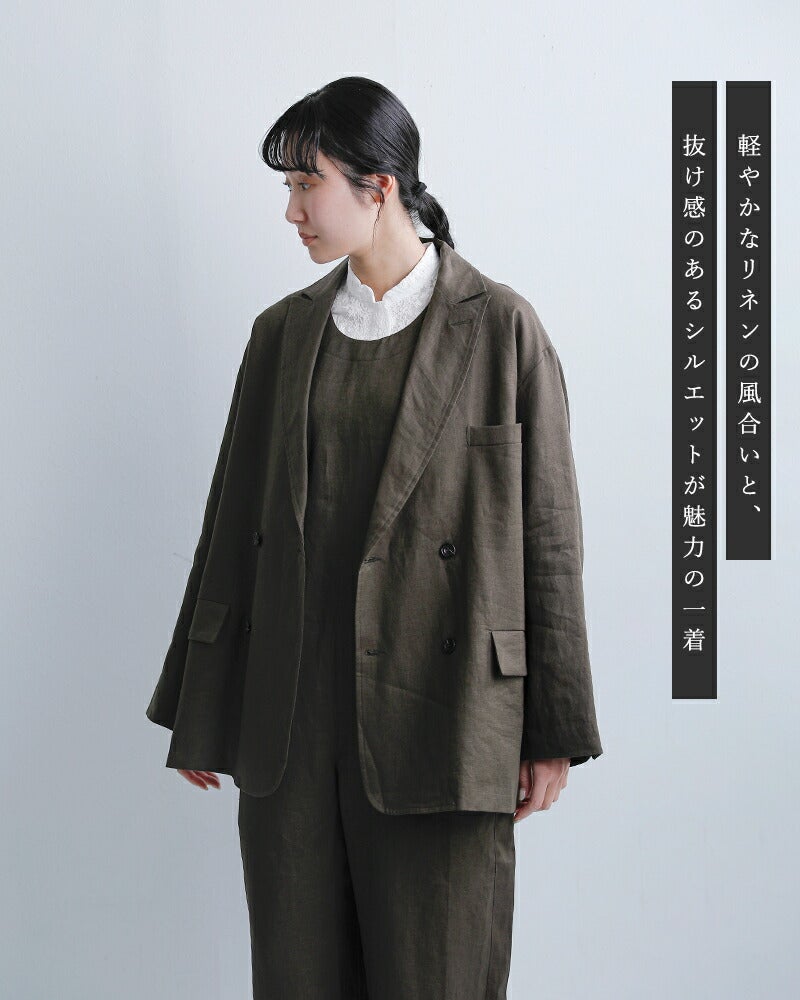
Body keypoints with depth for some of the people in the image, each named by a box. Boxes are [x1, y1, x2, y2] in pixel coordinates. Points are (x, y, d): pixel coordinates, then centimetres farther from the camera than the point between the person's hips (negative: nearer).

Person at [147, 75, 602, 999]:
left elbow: (548, 533, -2)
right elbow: (233, 517, 12)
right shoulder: (283, 332, 10)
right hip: (292, 711, 4)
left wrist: (554, 730, -3)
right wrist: (197, 707, 13)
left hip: (439, 711, -4)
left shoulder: (499, 327, -3)